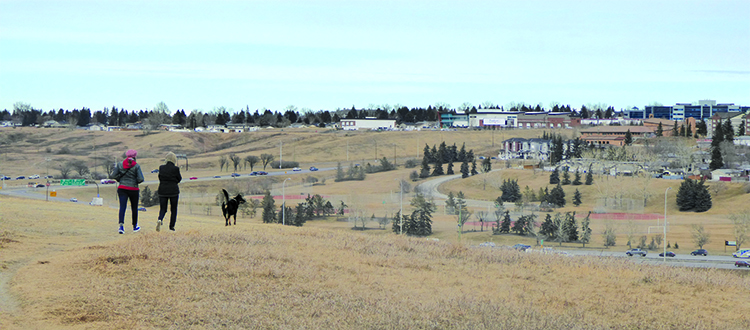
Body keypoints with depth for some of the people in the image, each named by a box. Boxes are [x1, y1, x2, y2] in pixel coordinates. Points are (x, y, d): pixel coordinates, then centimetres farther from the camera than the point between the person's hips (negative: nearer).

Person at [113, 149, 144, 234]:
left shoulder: (120, 165, 1)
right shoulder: (136, 166, -7)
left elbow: (113, 175, 2)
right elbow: (141, 179, -13)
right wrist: (135, 182, 8)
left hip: (122, 188, 2)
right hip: (133, 189, -2)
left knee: (122, 207, -6)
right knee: (134, 208, 15)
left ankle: (121, 225, -26)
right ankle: (135, 226, 26)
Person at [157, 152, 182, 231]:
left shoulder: (161, 168, 0)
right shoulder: (175, 169, -10)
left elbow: (160, 178, 10)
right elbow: (179, 179, 2)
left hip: (162, 190, 2)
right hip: (173, 191, -2)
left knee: (163, 209, 8)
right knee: (173, 209, 13)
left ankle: (160, 220, -22)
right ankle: (171, 226, 12)